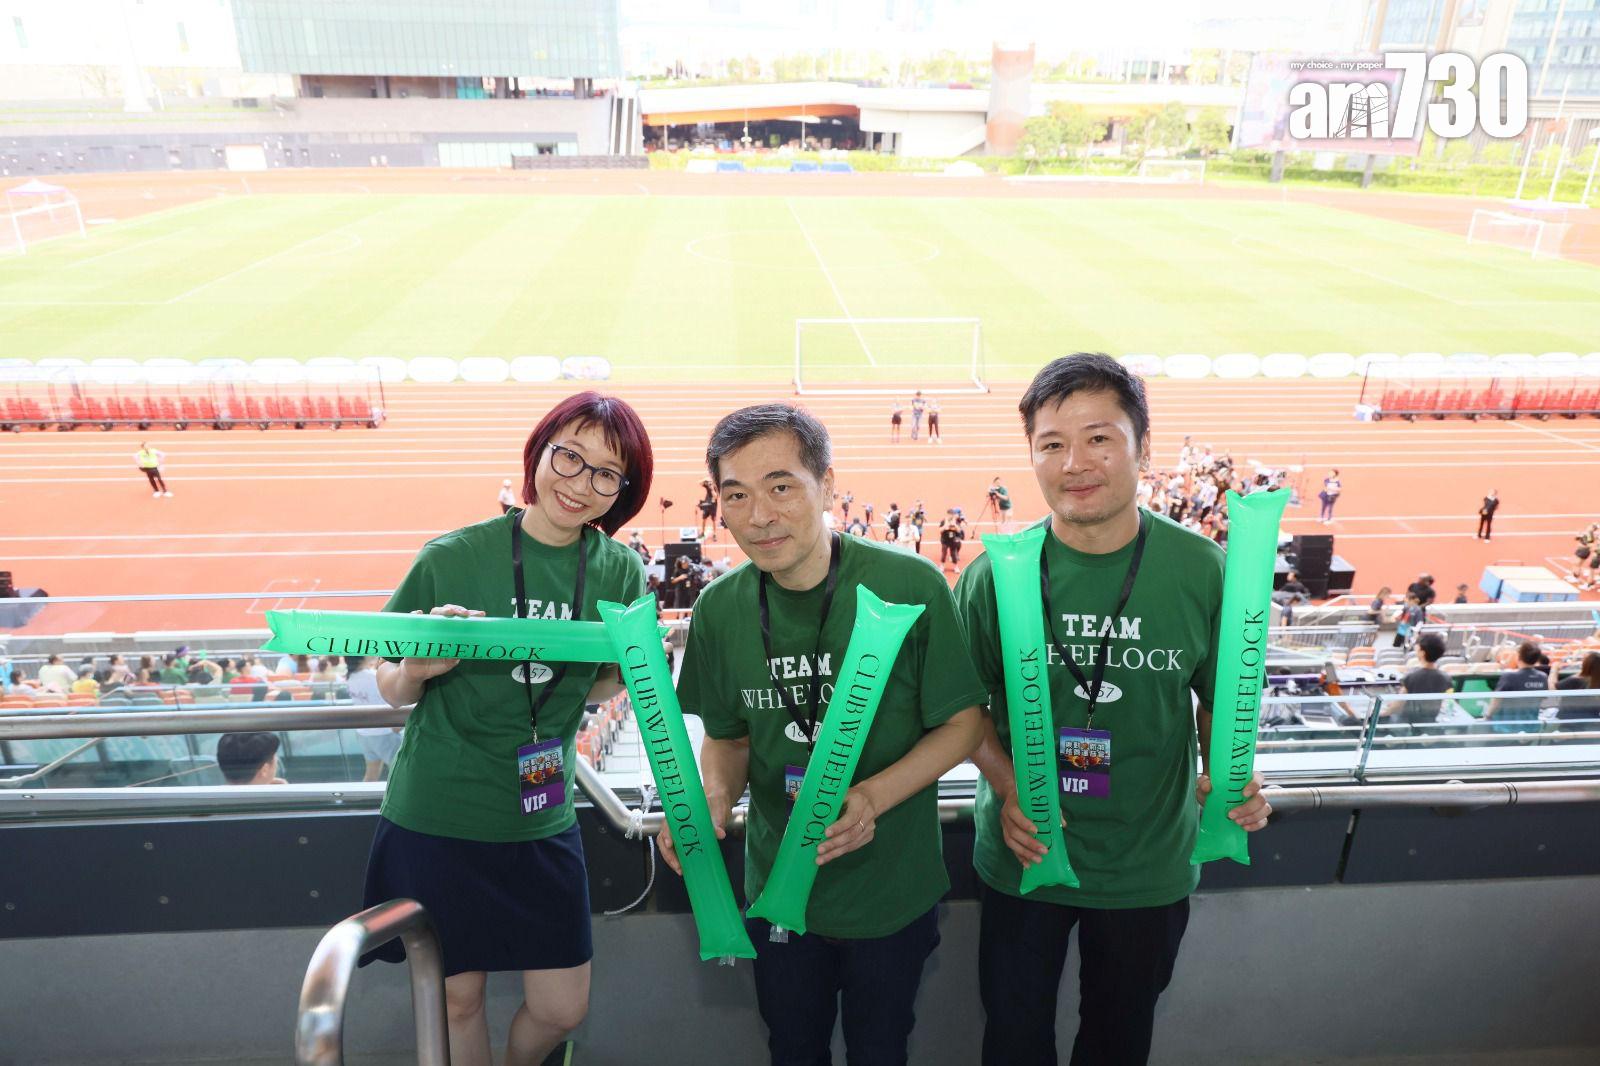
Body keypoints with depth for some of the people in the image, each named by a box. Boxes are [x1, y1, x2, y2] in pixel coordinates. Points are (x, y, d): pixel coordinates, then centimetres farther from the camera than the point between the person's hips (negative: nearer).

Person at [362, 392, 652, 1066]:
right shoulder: (452, 558, -12)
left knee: (562, 1010, 11)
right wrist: (418, 670, -25)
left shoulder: (620, 572, -4)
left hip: (542, 821, 2)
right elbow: (391, 692, -4)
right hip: (435, 815, -2)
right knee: (456, 999, 13)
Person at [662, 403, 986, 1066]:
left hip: (891, 892, -2)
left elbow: (960, 725, -11)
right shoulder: (721, 609, -9)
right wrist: (712, 800, -16)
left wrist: (873, 798, -25)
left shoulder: (909, 585, -20)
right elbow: (727, 737, 4)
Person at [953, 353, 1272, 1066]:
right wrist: (1008, 786, -20)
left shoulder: (1203, 571, -14)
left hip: (1149, 866, 1)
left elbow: (1220, 700, 0)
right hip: (1022, 856, 0)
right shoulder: (994, 576, -15)